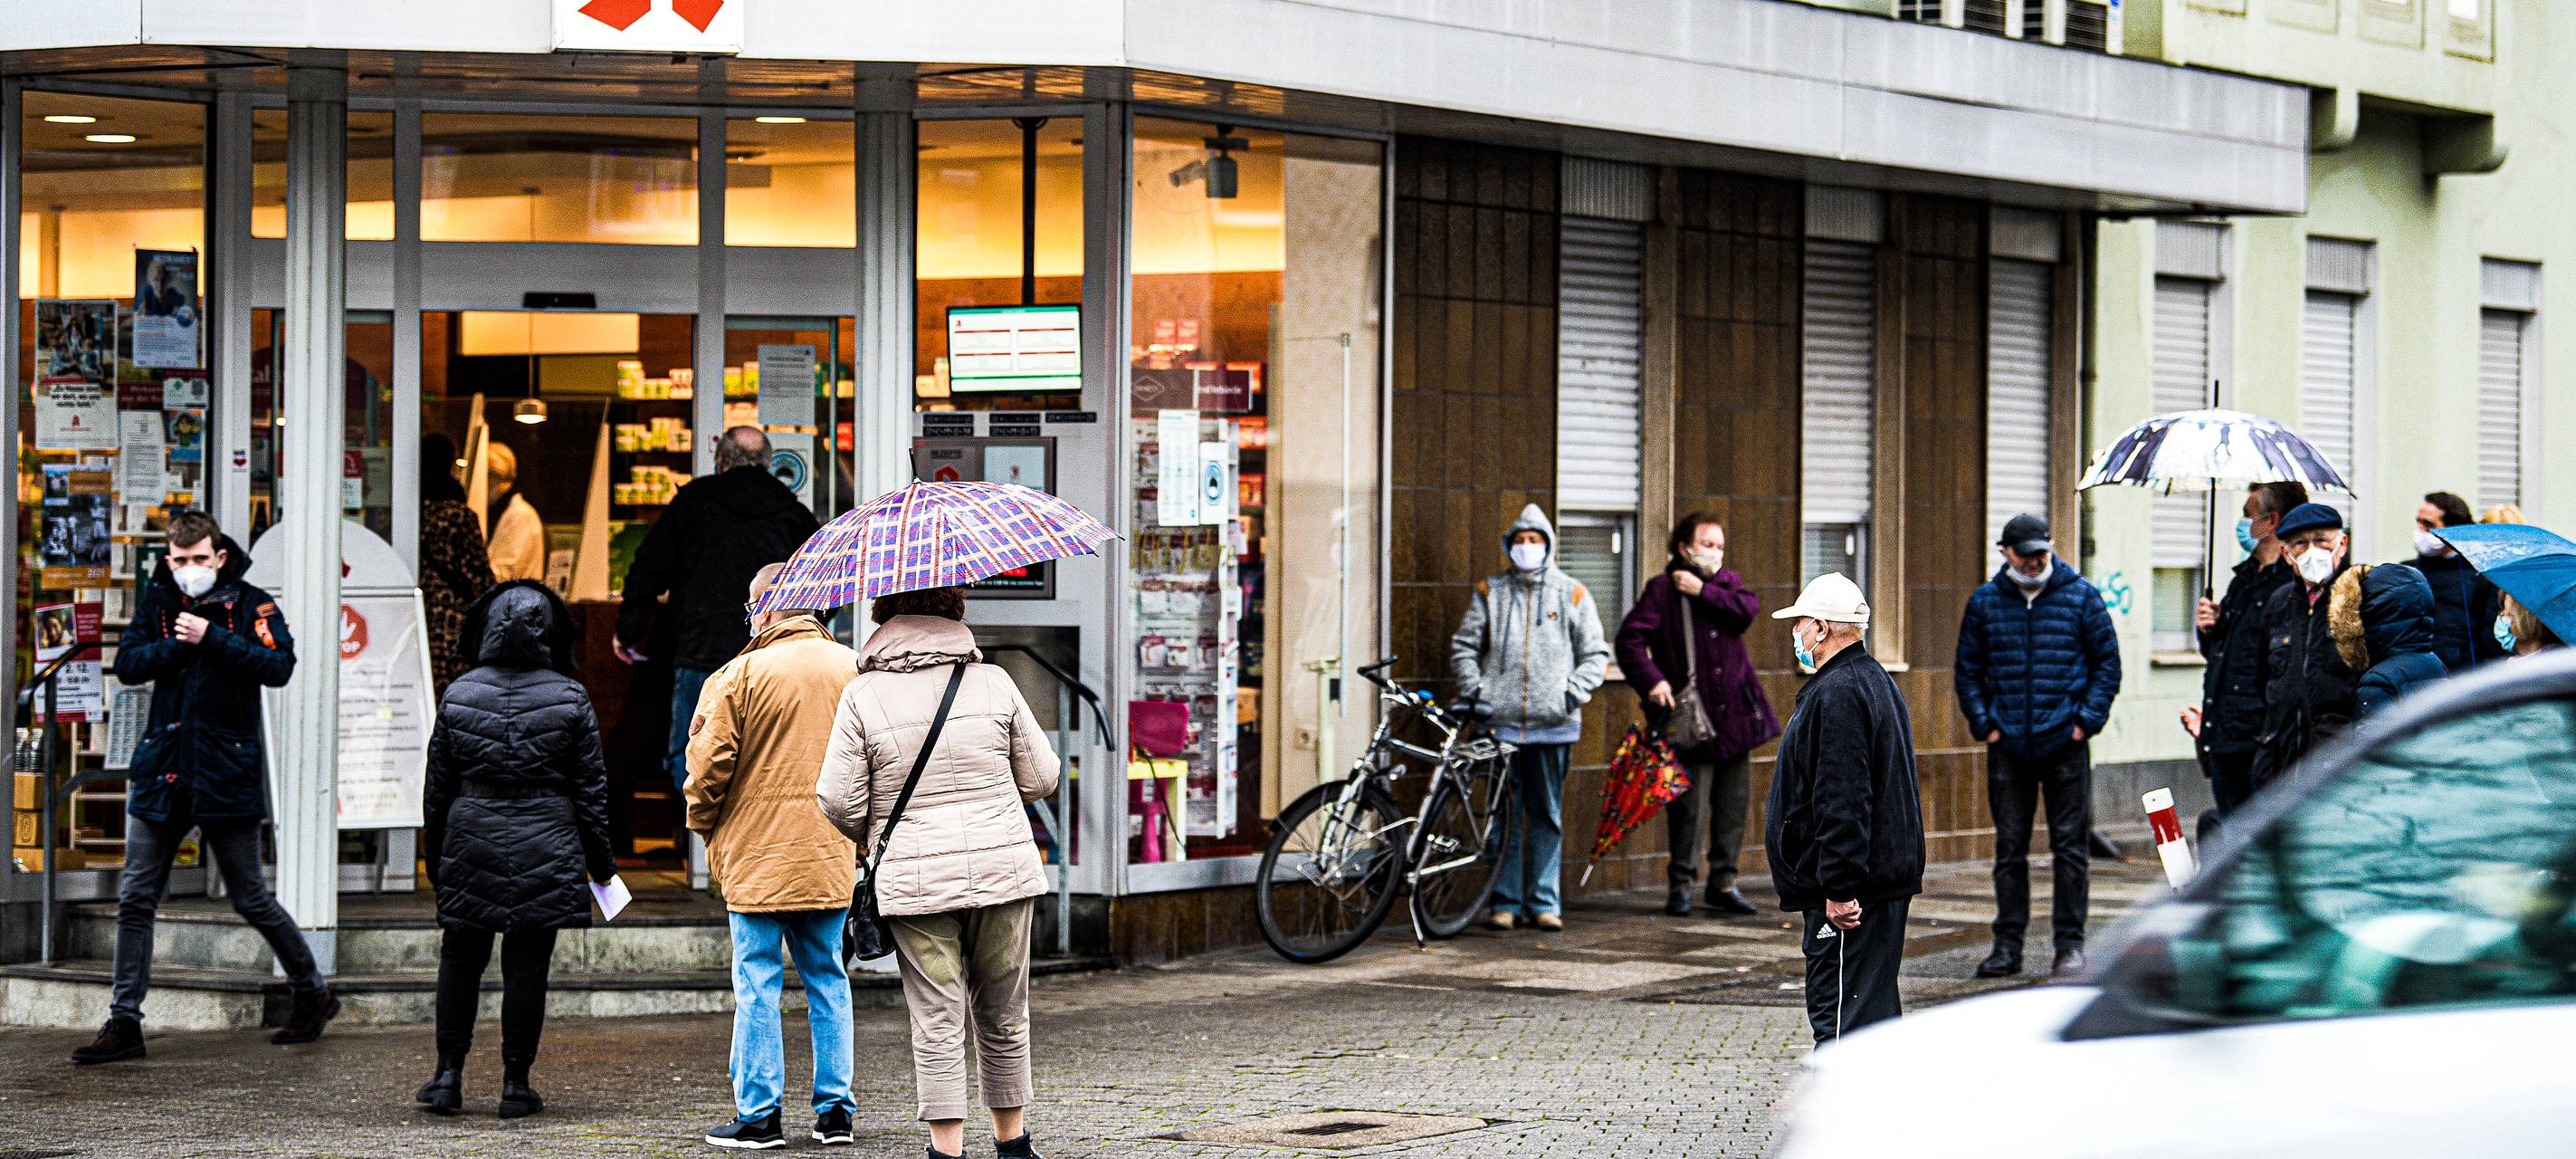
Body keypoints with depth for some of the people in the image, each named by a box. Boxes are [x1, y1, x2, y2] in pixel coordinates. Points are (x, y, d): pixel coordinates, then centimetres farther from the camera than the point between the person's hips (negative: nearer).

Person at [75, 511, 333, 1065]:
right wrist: (179, 645, -14)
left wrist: (211, 637, -21)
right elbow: (128, 664, 0)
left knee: (249, 898, 4)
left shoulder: (251, 605, -4)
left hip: (226, 769, -4)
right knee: (135, 899, 0)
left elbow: (278, 666, -17)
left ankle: (314, 994, 22)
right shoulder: (157, 603, 8)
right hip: (161, 768, 4)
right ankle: (124, 1023, 4)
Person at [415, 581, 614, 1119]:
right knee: (527, 964, 3)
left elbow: (437, 789, 5)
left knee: (461, 957, 12)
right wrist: (600, 862, 9)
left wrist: (434, 858, 16)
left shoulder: (457, 696, 0)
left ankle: (448, 1073, 10)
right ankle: (516, 1083, 5)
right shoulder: (570, 698, -4)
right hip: (545, 848, -1)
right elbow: (590, 787, 0)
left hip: (472, 846, 1)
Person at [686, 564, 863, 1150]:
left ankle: (757, 1114, 2)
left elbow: (710, 762, -9)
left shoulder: (743, 674, -10)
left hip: (758, 857, -4)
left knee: (757, 985, 1)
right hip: (832, 859, 4)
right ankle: (835, 1111, 13)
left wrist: (703, 822, 9)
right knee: (827, 979, 12)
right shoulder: (853, 669, 5)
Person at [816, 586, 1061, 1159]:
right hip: (1003, 869, 2)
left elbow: (839, 800, -4)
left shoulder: (863, 696, -4)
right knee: (1002, 1020, 14)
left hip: (914, 878, -2)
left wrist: (874, 835, 17)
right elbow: (1041, 778, 8)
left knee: (938, 1026, 1)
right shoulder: (993, 683, 2)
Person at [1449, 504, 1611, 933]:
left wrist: (1574, 692, -4)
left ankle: (1544, 902, 8)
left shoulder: (1572, 595, 9)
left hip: (1553, 721, 0)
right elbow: (1464, 647, 15)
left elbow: (1596, 654, 10)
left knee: (1547, 814, 3)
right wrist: (1473, 689, 1)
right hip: (1500, 720, 0)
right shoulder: (1490, 592, 11)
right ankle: (1506, 902, 6)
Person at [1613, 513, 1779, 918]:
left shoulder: (1727, 582, 14)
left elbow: (1748, 609, -7)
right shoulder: (1662, 589, -2)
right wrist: (1652, 680, -23)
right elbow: (1630, 638, -11)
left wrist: (1703, 592, -12)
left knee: (1734, 802, 8)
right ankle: (1680, 884, 5)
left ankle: (1723, 883, 17)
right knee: (1690, 805, -6)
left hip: (1735, 714, 5)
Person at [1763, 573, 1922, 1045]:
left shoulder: (1837, 695, -17)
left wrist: (1839, 889, -23)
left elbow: (1842, 801, -23)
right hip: (1885, 880, 11)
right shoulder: (1878, 682, 18)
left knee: (1839, 1013, -10)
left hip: (1848, 897, -11)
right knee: (1873, 1010, 15)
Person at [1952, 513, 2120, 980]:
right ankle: (2008, 945, 10)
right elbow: (1967, 670, 13)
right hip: (2008, 747, 2)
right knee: (2009, 847, 5)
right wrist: (1983, 724, 1)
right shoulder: (1985, 601, 6)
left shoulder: (2081, 596, 2)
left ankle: (2070, 944, 4)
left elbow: (2108, 662, 5)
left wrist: (2087, 719, -4)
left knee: (2070, 845, -1)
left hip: (2066, 744, -2)